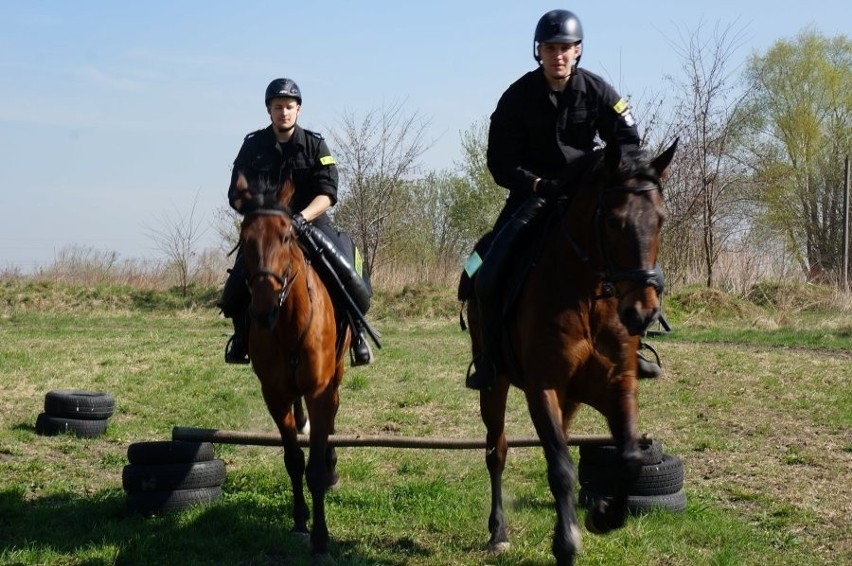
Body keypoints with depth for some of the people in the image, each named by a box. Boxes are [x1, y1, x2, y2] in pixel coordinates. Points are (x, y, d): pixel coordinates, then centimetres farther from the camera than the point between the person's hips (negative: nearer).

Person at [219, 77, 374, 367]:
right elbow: (237, 195, 0)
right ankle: (242, 332, 13)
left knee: (349, 278, -21)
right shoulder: (253, 146, 1)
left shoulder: (315, 145, -1)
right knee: (237, 284, -17)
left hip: (311, 221, -1)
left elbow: (327, 195, -10)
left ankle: (356, 327, 5)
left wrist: (301, 217, -28)